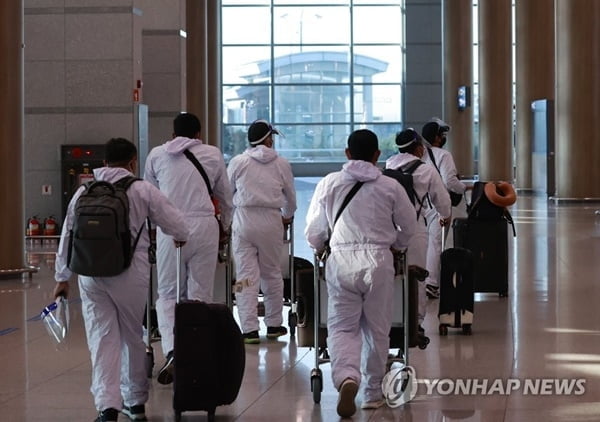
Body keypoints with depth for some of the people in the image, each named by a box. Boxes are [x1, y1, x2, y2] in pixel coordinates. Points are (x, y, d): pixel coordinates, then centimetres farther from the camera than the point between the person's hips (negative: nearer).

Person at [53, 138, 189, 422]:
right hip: (130, 273, -1)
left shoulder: (84, 192, 7)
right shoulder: (143, 190, -1)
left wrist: (62, 277, 21)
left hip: (91, 274, 1)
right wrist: (179, 237, 24)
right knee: (133, 337, 14)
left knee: (102, 338, 2)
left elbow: (67, 236, 11)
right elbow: (177, 225, -1)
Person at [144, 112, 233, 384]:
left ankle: (171, 351, -15)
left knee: (167, 293, 6)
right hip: (204, 226, 0)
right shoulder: (213, 154, 10)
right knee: (200, 295, 7)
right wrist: (226, 225, 38)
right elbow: (225, 196, 20)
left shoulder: (157, 155, 11)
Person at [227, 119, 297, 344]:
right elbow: (290, 195, 15)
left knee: (246, 275, -1)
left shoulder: (237, 162, 2)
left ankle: (250, 328, -5)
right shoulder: (281, 164, 5)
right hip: (271, 222, 1)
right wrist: (288, 216, 36)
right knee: (272, 273, 14)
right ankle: (274, 324, 23)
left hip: (243, 220, -1)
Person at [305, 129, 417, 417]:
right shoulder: (390, 187, 1)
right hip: (379, 261, 0)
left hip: (341, 261, 0)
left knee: (342, 328, 3)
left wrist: (319, 248, 29)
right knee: (376, 329, 12)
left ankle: (346, 377, -23)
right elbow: (408, 226, 11)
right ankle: (373, 392, 20)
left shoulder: (329, 184, 2)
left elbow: (313, 229, 7)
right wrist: (395, 245, 32)